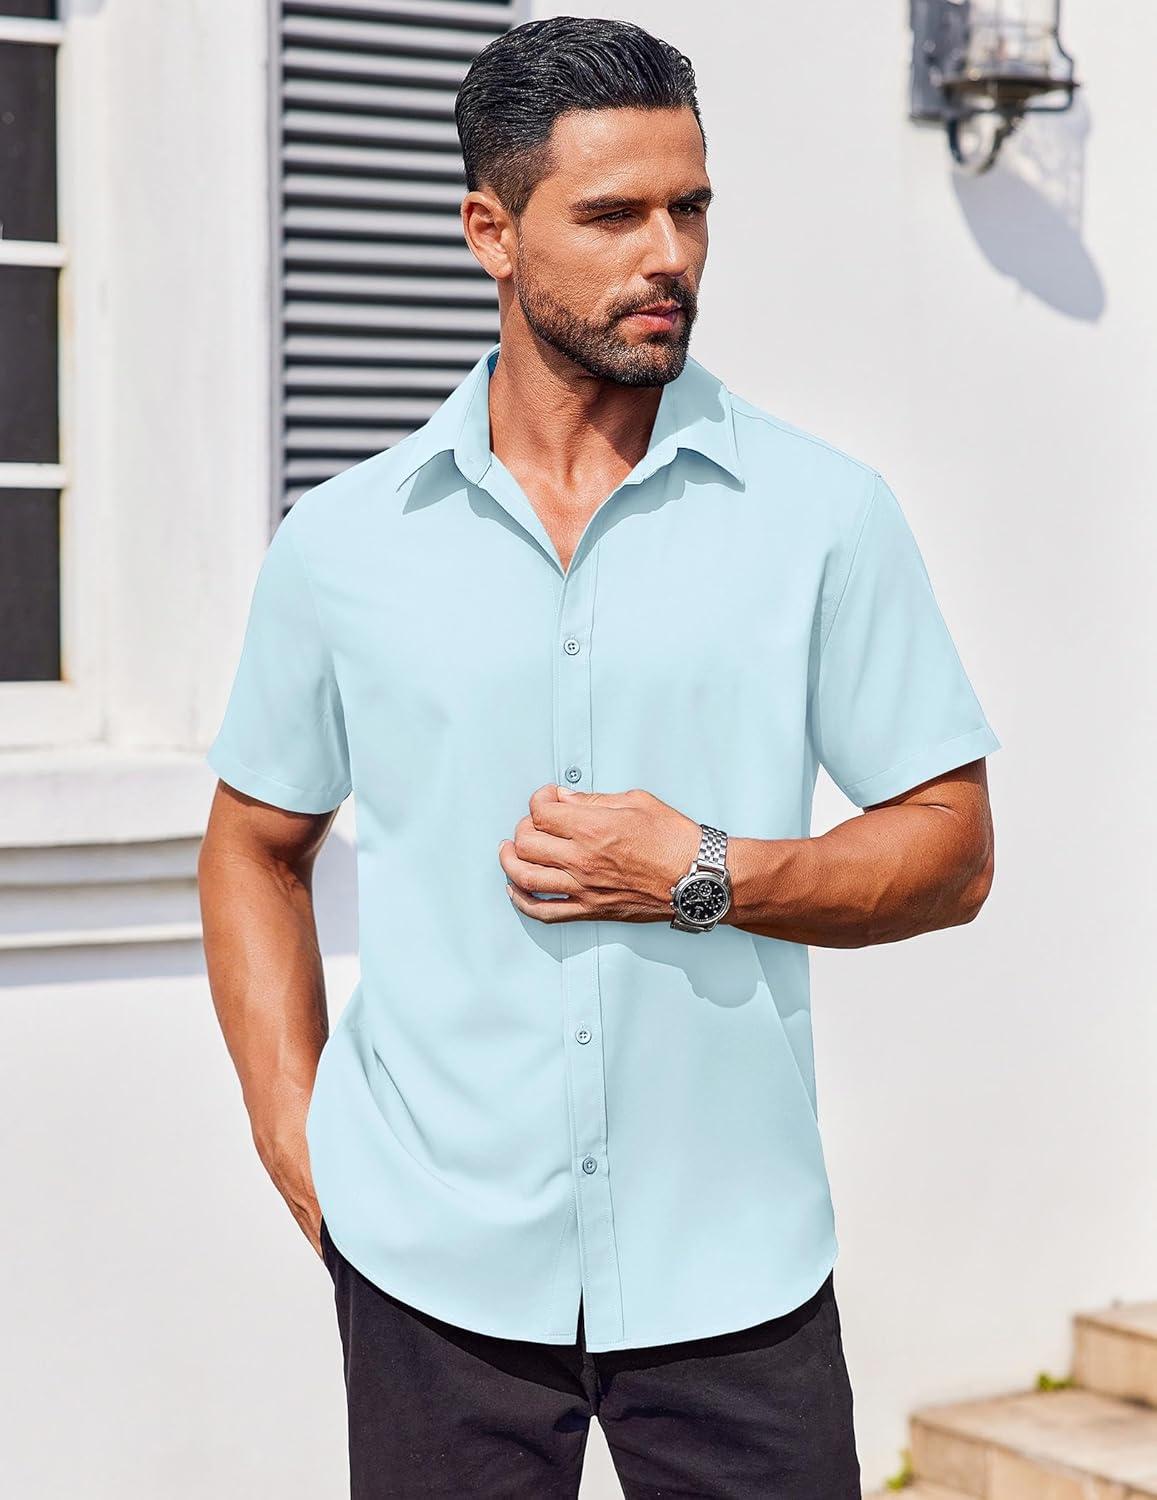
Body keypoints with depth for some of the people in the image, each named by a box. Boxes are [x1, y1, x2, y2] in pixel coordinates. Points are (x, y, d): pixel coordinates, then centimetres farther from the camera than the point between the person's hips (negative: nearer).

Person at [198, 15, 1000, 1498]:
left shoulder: (824, 512, 0)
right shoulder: (343, 541, 2)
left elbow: (950, 849, 2)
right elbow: (255, 845, 13)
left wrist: (707, 874, -13)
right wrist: (294, 1139, 3)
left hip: (735, 1264, 0)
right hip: (432, 1265, 1)